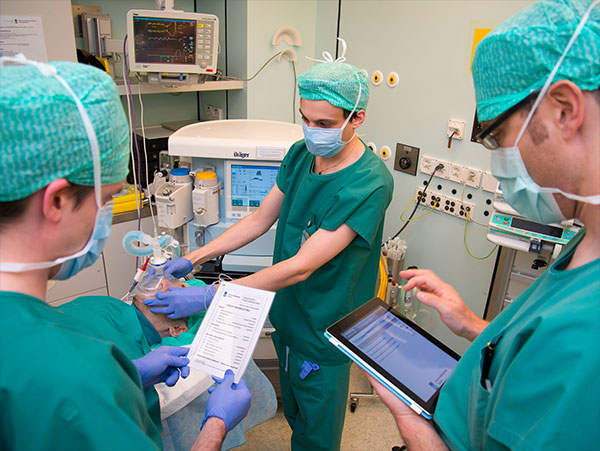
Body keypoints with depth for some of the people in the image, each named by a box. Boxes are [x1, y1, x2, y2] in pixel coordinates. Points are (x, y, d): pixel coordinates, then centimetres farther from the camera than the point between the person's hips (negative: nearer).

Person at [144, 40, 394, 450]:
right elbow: (260, 219, 3)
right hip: (286, 316, 6)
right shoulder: (300, 155, -4)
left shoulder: (370, 183, -28)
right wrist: (193, 258, -6)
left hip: (324, 332, -6)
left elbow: (301, 267, -31)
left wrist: (208, 297, -31)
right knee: (294, 414, 28)